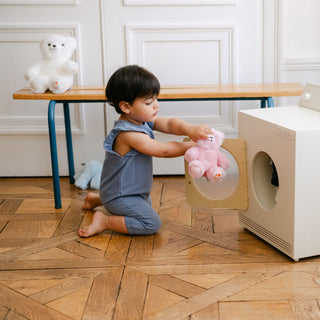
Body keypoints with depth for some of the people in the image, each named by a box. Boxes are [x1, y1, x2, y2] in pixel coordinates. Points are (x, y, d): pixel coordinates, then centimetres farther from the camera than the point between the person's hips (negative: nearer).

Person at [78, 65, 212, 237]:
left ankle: (97, 199, 34)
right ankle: (103, 221, -9)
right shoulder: (129, 134, -31)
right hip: (120, 196, -10)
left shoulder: (144, 120, -3)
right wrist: (192, 145, -22)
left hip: (134, 190, 10)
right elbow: (163, 150, -27)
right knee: (152, 223, -19)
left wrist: (190, 129, -37)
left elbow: (169, 124, -16)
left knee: (147, 205, 36)